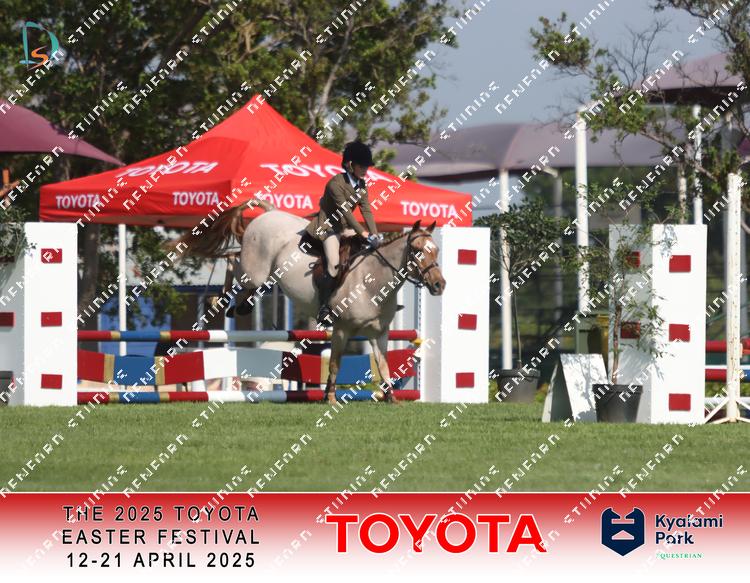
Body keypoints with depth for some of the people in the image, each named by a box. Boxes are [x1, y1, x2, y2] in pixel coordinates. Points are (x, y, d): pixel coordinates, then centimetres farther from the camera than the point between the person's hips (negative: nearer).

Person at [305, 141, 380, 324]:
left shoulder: (361, 185, 3)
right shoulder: (336, 183, -22)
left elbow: (366, 210, -2)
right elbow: (345, 210, -27)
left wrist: (374, 236, -13)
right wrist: (363, 233, -31)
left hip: (345, 227, 8)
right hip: (329, 227, -8)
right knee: (334, 265, -24)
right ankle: (324, 308, -17)